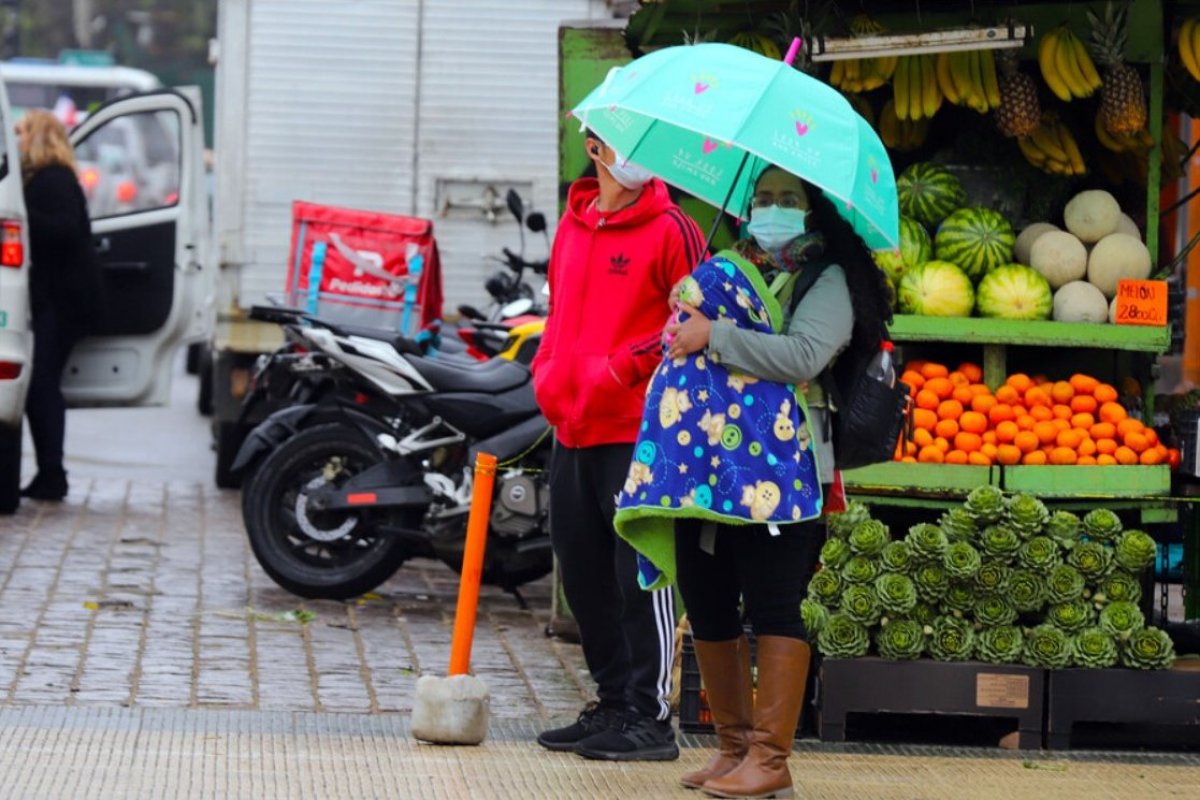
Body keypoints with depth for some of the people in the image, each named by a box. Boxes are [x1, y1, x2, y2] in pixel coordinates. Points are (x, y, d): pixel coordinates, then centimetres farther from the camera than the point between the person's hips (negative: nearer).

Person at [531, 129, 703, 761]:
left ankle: (649, 717, 1)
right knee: (584, 577, 12)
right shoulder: (571, 227, 15)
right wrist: (548, 375, 9)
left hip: (639, 431, -7)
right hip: (573, 431, 7)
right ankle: (612, 703, 22)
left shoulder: (669, 229, -5)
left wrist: (619, 369, -17)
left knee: (641, 578, -4)